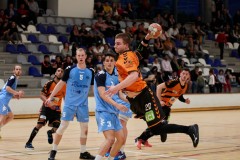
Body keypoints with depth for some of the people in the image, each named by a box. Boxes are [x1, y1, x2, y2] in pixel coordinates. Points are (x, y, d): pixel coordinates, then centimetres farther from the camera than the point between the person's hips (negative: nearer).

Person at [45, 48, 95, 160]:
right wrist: (50, 97, 0)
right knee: (63, 126, -1)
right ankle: (53, 151, 9)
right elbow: (61, 84, 1)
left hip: (83, 105, 3)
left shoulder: (90, 72, 1)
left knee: (84, 128, 5)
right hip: (69, 104, -2)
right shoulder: (70, 69, -5)